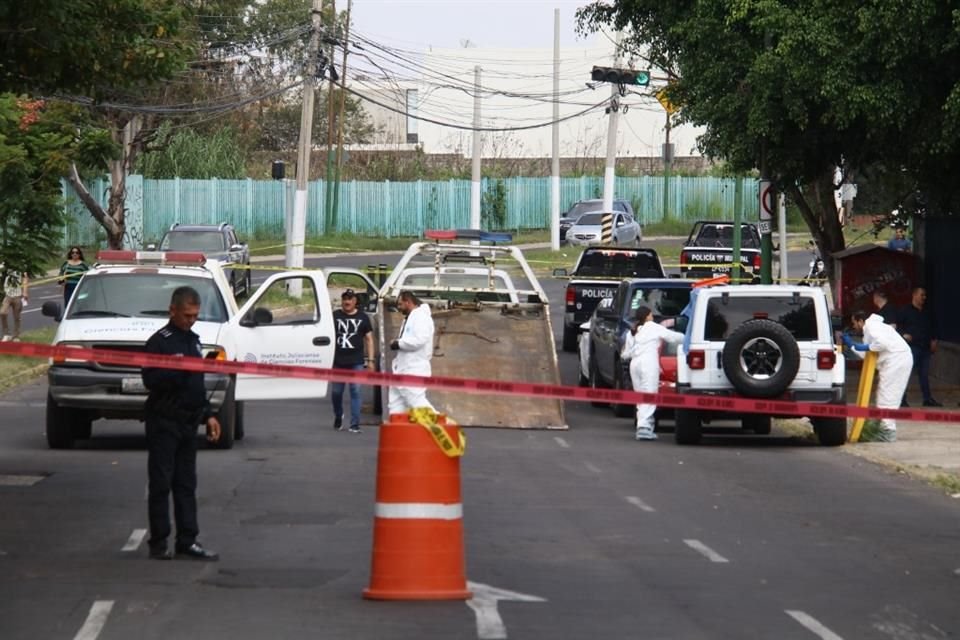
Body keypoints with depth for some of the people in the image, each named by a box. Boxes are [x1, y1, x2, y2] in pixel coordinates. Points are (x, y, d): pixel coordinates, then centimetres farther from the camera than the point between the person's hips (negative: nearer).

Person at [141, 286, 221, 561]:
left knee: (186, 485, 7)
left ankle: (187, 541, 9)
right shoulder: (160, 341, -9)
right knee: (161, 484, -4)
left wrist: (208, 414, 20)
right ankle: (159, 543, 0)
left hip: (188, 423, 8)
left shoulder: (193, 340, 17)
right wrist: (178, 370, -29)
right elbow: (150, 379, -19)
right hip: (164, 422, -8)